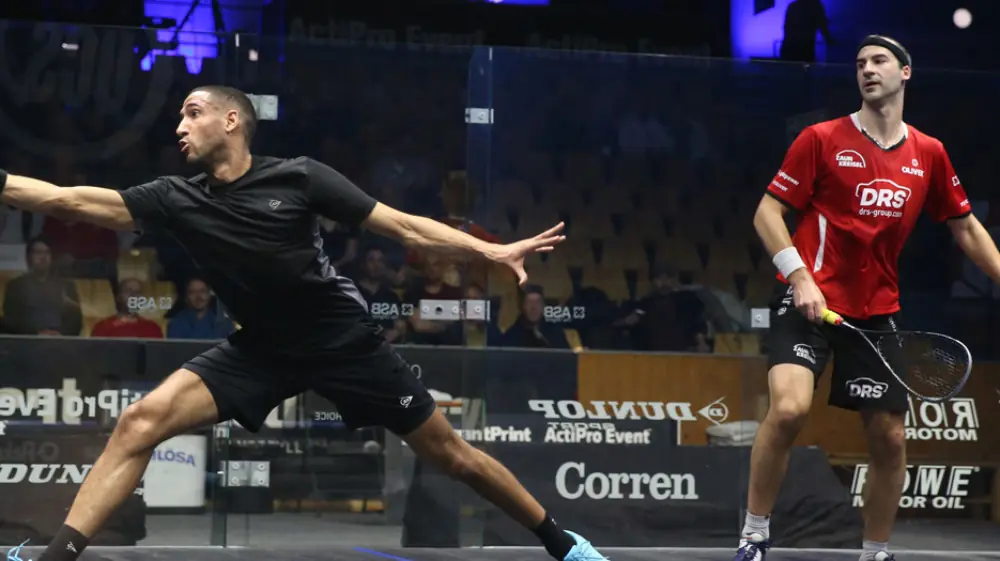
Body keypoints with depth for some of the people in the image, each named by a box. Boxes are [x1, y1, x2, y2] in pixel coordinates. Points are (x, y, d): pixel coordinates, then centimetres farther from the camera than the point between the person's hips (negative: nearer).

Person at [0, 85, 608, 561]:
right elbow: (73, 200, -9)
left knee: (450, 454, 3)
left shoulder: (298, 177, -13)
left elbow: (404, 226, -11)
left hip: (347, 342, -3)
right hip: (261, 349, 3)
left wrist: (492, 251, -18)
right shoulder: (177, 199, -4)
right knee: (141, 421, -17)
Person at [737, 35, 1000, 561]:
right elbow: (767, 212, -4)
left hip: (877, 311, 5)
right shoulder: (822, 139, -4)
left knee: (889, 438, 5)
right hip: (809, 300, -4)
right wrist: (801, 276, -17)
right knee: (789, 406, -26)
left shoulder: (929, 154, 7)